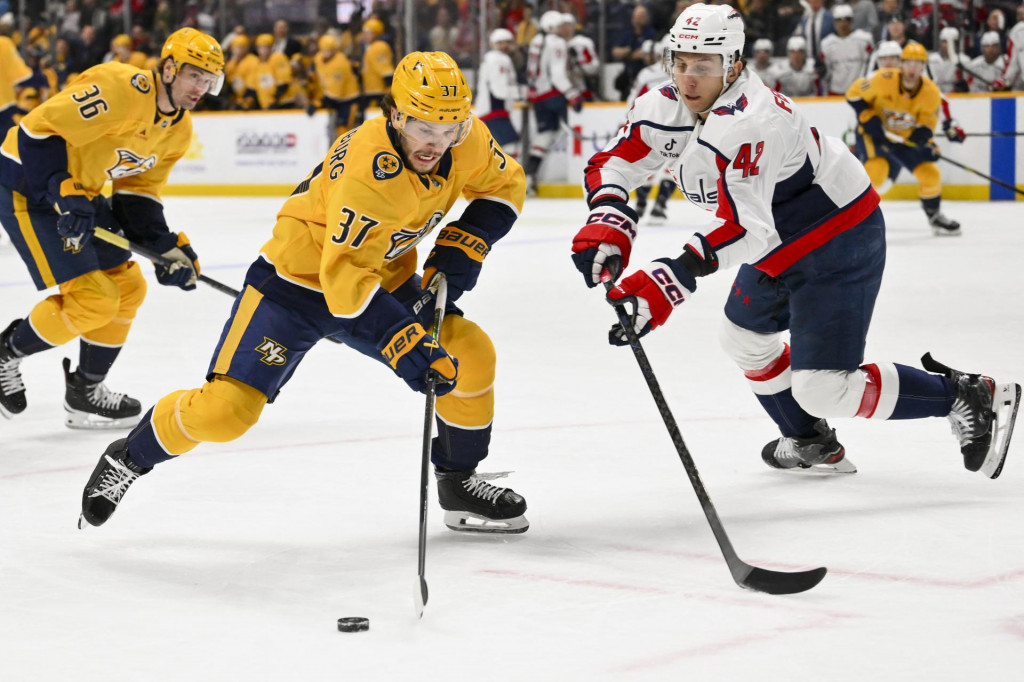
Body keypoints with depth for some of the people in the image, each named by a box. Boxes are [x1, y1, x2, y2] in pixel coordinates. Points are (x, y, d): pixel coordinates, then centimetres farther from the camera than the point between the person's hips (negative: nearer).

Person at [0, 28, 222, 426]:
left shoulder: (179, 131, 3)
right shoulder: (121, 91, -26)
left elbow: (136, 194, 9)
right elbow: (38, 129, -27)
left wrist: (167, 248, -3)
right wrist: (63, 195, -30)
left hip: (79, 192, 10)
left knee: (127, 288, 11)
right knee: (92, 299, -13)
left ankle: (84, 393, 23)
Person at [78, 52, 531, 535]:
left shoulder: (466, 138, -14)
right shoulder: (367, 166, -35)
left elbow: (505, 185, 6)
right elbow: (346, 278, -37)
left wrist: (460, 250, -7)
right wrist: (405, 345, -43)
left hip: (386, 277, 7)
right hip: (299, 278, -7)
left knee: (470, 355, -6)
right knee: (225, 407, -14)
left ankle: (458, 484, 16)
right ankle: (129, 458, 13)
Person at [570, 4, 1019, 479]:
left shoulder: (749, 121, -33)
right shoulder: (667, 107, -5)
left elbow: (743, 226, -42)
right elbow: (613, 162, -4)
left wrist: (673, 278, -52)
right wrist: (607, 222, -25)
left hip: (840, 242, -10)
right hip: (780, 243, 10)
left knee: (822, 389, -14)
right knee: (744, 337, 26)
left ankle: (968, 399, -1)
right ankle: (810, 443, 47)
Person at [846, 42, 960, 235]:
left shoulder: (931, 93, -16)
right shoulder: (883, 80, -26)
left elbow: (926, 125, -7)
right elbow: (854, 94, -14)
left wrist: (928, 145, -27)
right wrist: (869, 119, -23)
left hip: (906, 137, 4)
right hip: (874, 133, -4)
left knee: (931, 174, -1)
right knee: (876, 170, -29)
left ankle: (935, 217, 24)